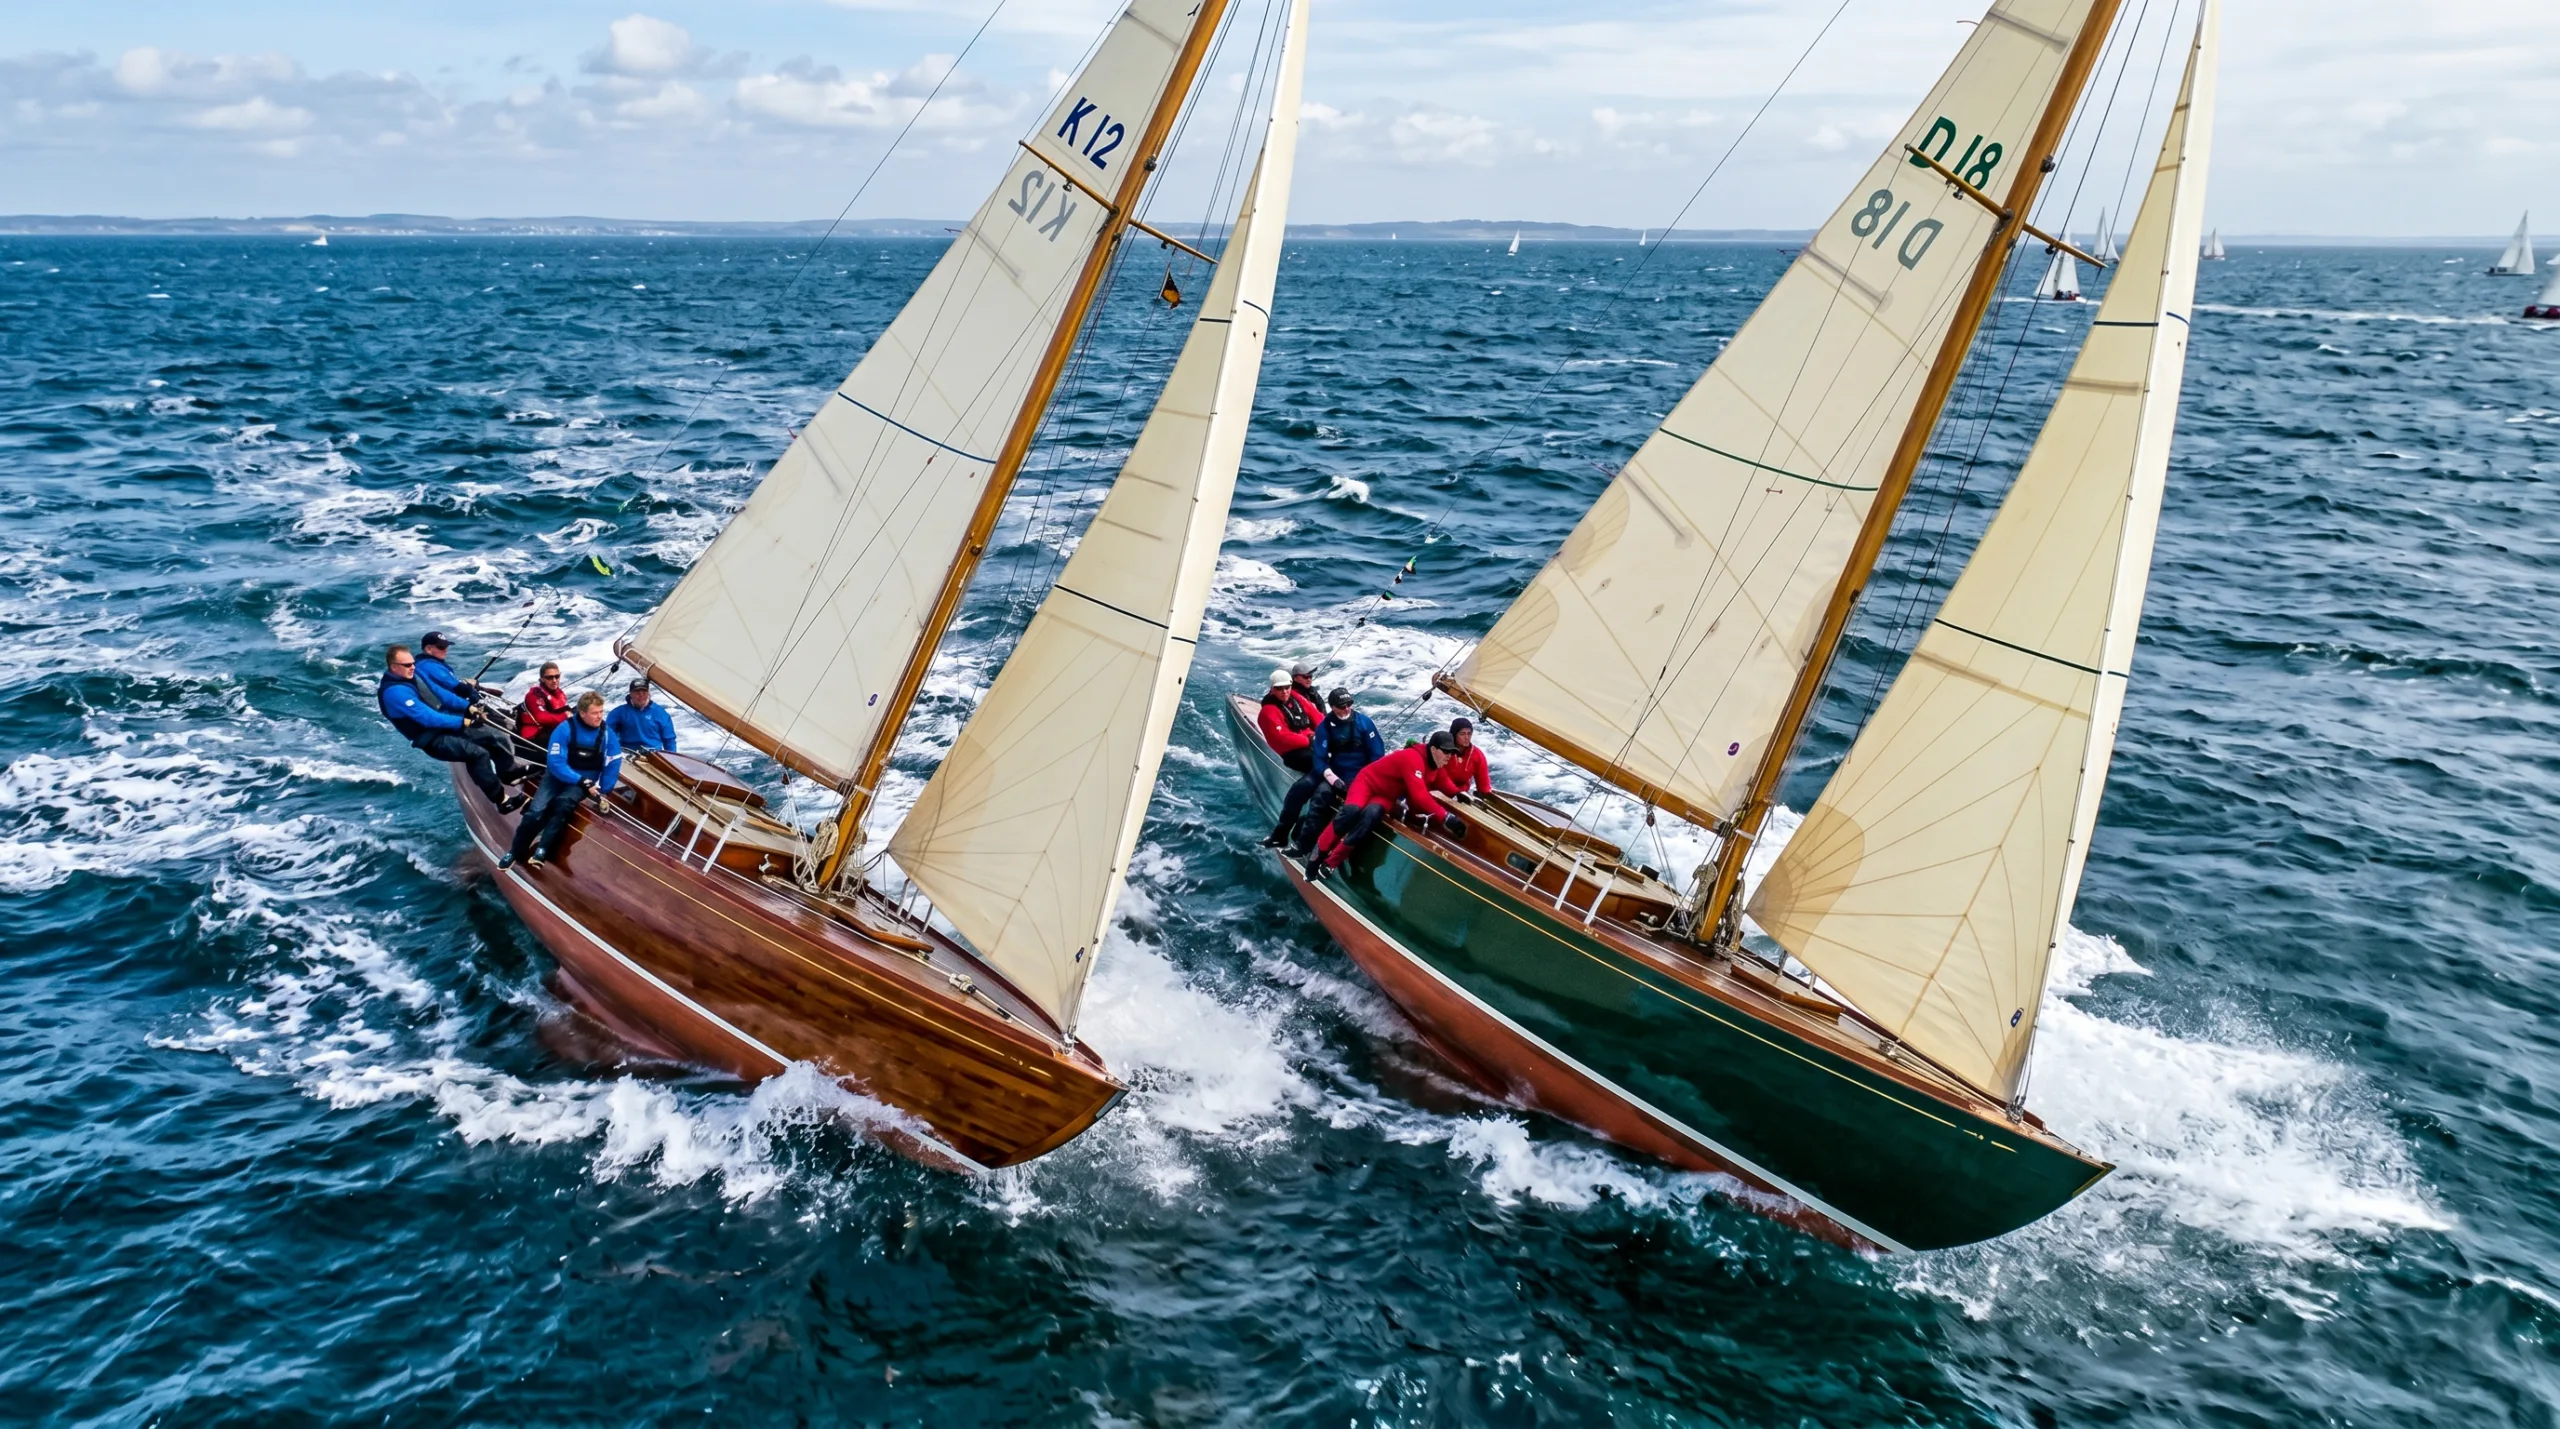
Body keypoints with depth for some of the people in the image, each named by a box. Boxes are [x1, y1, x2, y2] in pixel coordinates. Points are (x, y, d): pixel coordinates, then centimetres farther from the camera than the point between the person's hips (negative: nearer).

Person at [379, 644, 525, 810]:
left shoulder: (410, 677, 8)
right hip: (433, 740, -9)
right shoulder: (393, 692, -21)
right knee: (478, 753, -27)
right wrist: (461, 722, -21)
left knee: (497, 738, 2)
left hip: (444, 726, 9)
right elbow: (426, 717, -25)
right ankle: (501, 800, -20)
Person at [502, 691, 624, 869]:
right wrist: (582, 782, -25)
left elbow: (613, 765, -3)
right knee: (536, 812, -21)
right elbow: (556, 763, -19)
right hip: (558, 775, 0)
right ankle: (515, 852, 0)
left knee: (564, 803, -32)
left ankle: (542, 849, -28)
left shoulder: (606, 733, -8)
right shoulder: (565, 729, -15)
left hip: (586, 781, 0)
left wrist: (602, 792, -10)